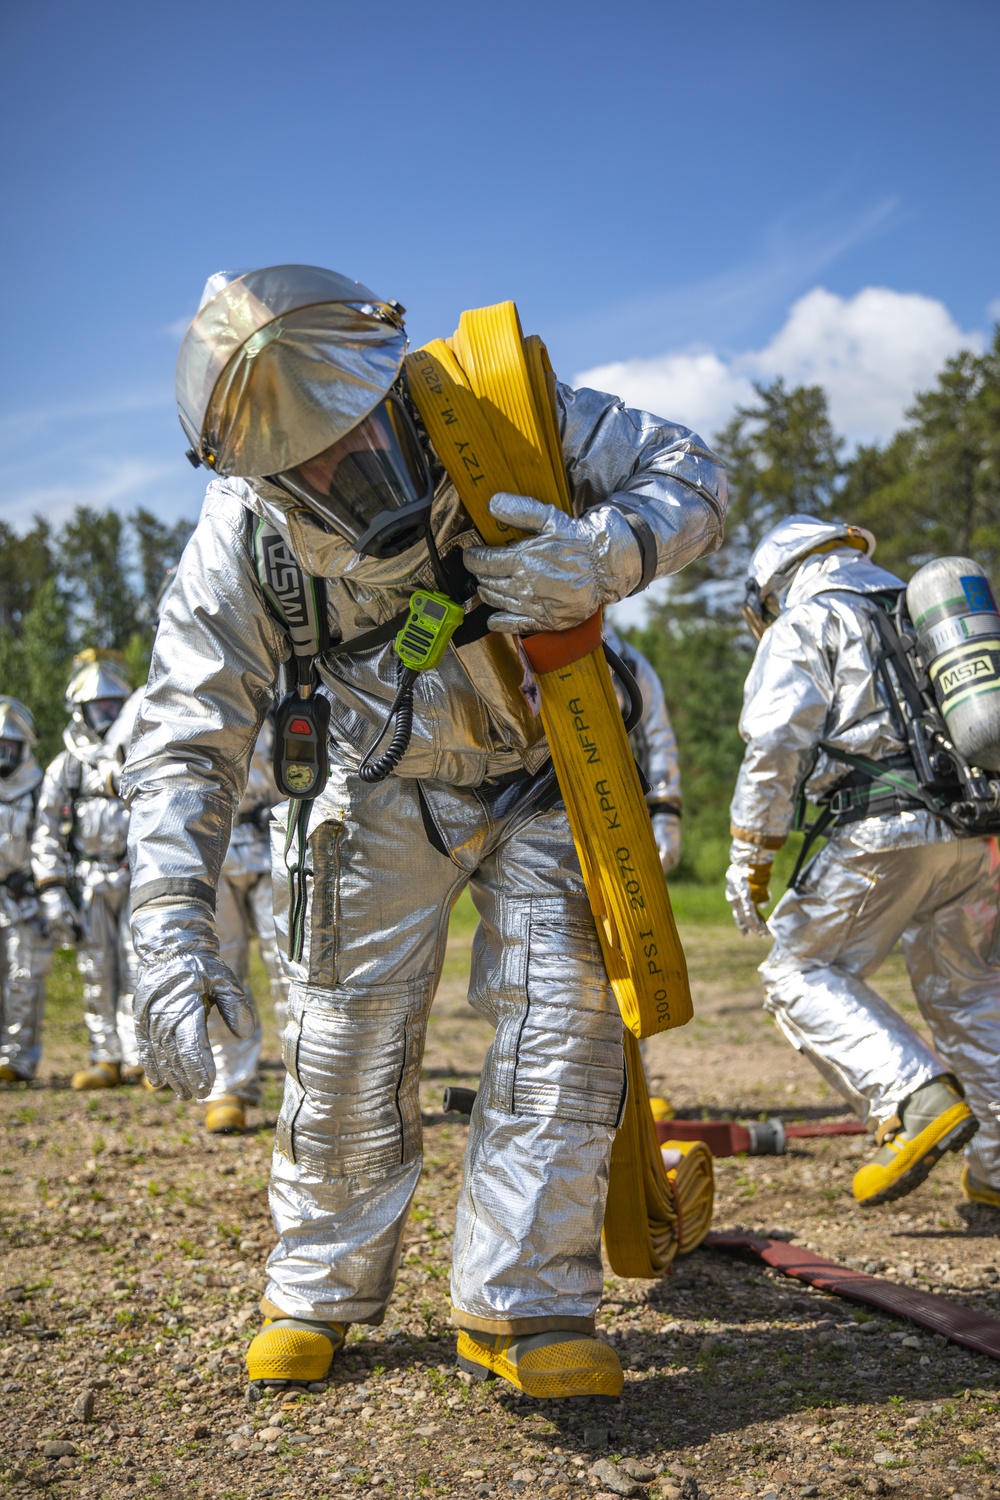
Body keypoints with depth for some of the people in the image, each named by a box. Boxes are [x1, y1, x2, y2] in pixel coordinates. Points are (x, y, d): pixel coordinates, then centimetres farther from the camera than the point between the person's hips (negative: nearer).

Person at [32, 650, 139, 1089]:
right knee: (97, 973, 3)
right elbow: (46, 838, 3)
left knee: (139, 968, -7)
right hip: (88, 885, 0)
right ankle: (105, 1060, 11)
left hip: (138, 880, 0)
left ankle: (139, 1059, -4)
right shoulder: (65, 767, 7)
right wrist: (53, 895, -6)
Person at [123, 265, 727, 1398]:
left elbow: (690, 473, -16)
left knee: (564, 1016, -11)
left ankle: (518, 1305, 3)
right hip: (383, 794, 0)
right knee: (347, 1045, 1)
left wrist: (603, 555, -39)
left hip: (542, 779, 1)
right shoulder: (244, 537, -25)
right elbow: (185, 741, -22)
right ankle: (320, 1293, 24)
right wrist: (170, 932, -34)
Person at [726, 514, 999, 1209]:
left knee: (801, 972, 3)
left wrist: (750, 853, 0)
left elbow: (776, 743, -6)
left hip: (886, 828, -7)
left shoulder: (806, 619, 6)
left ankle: (917, 1100, -13)